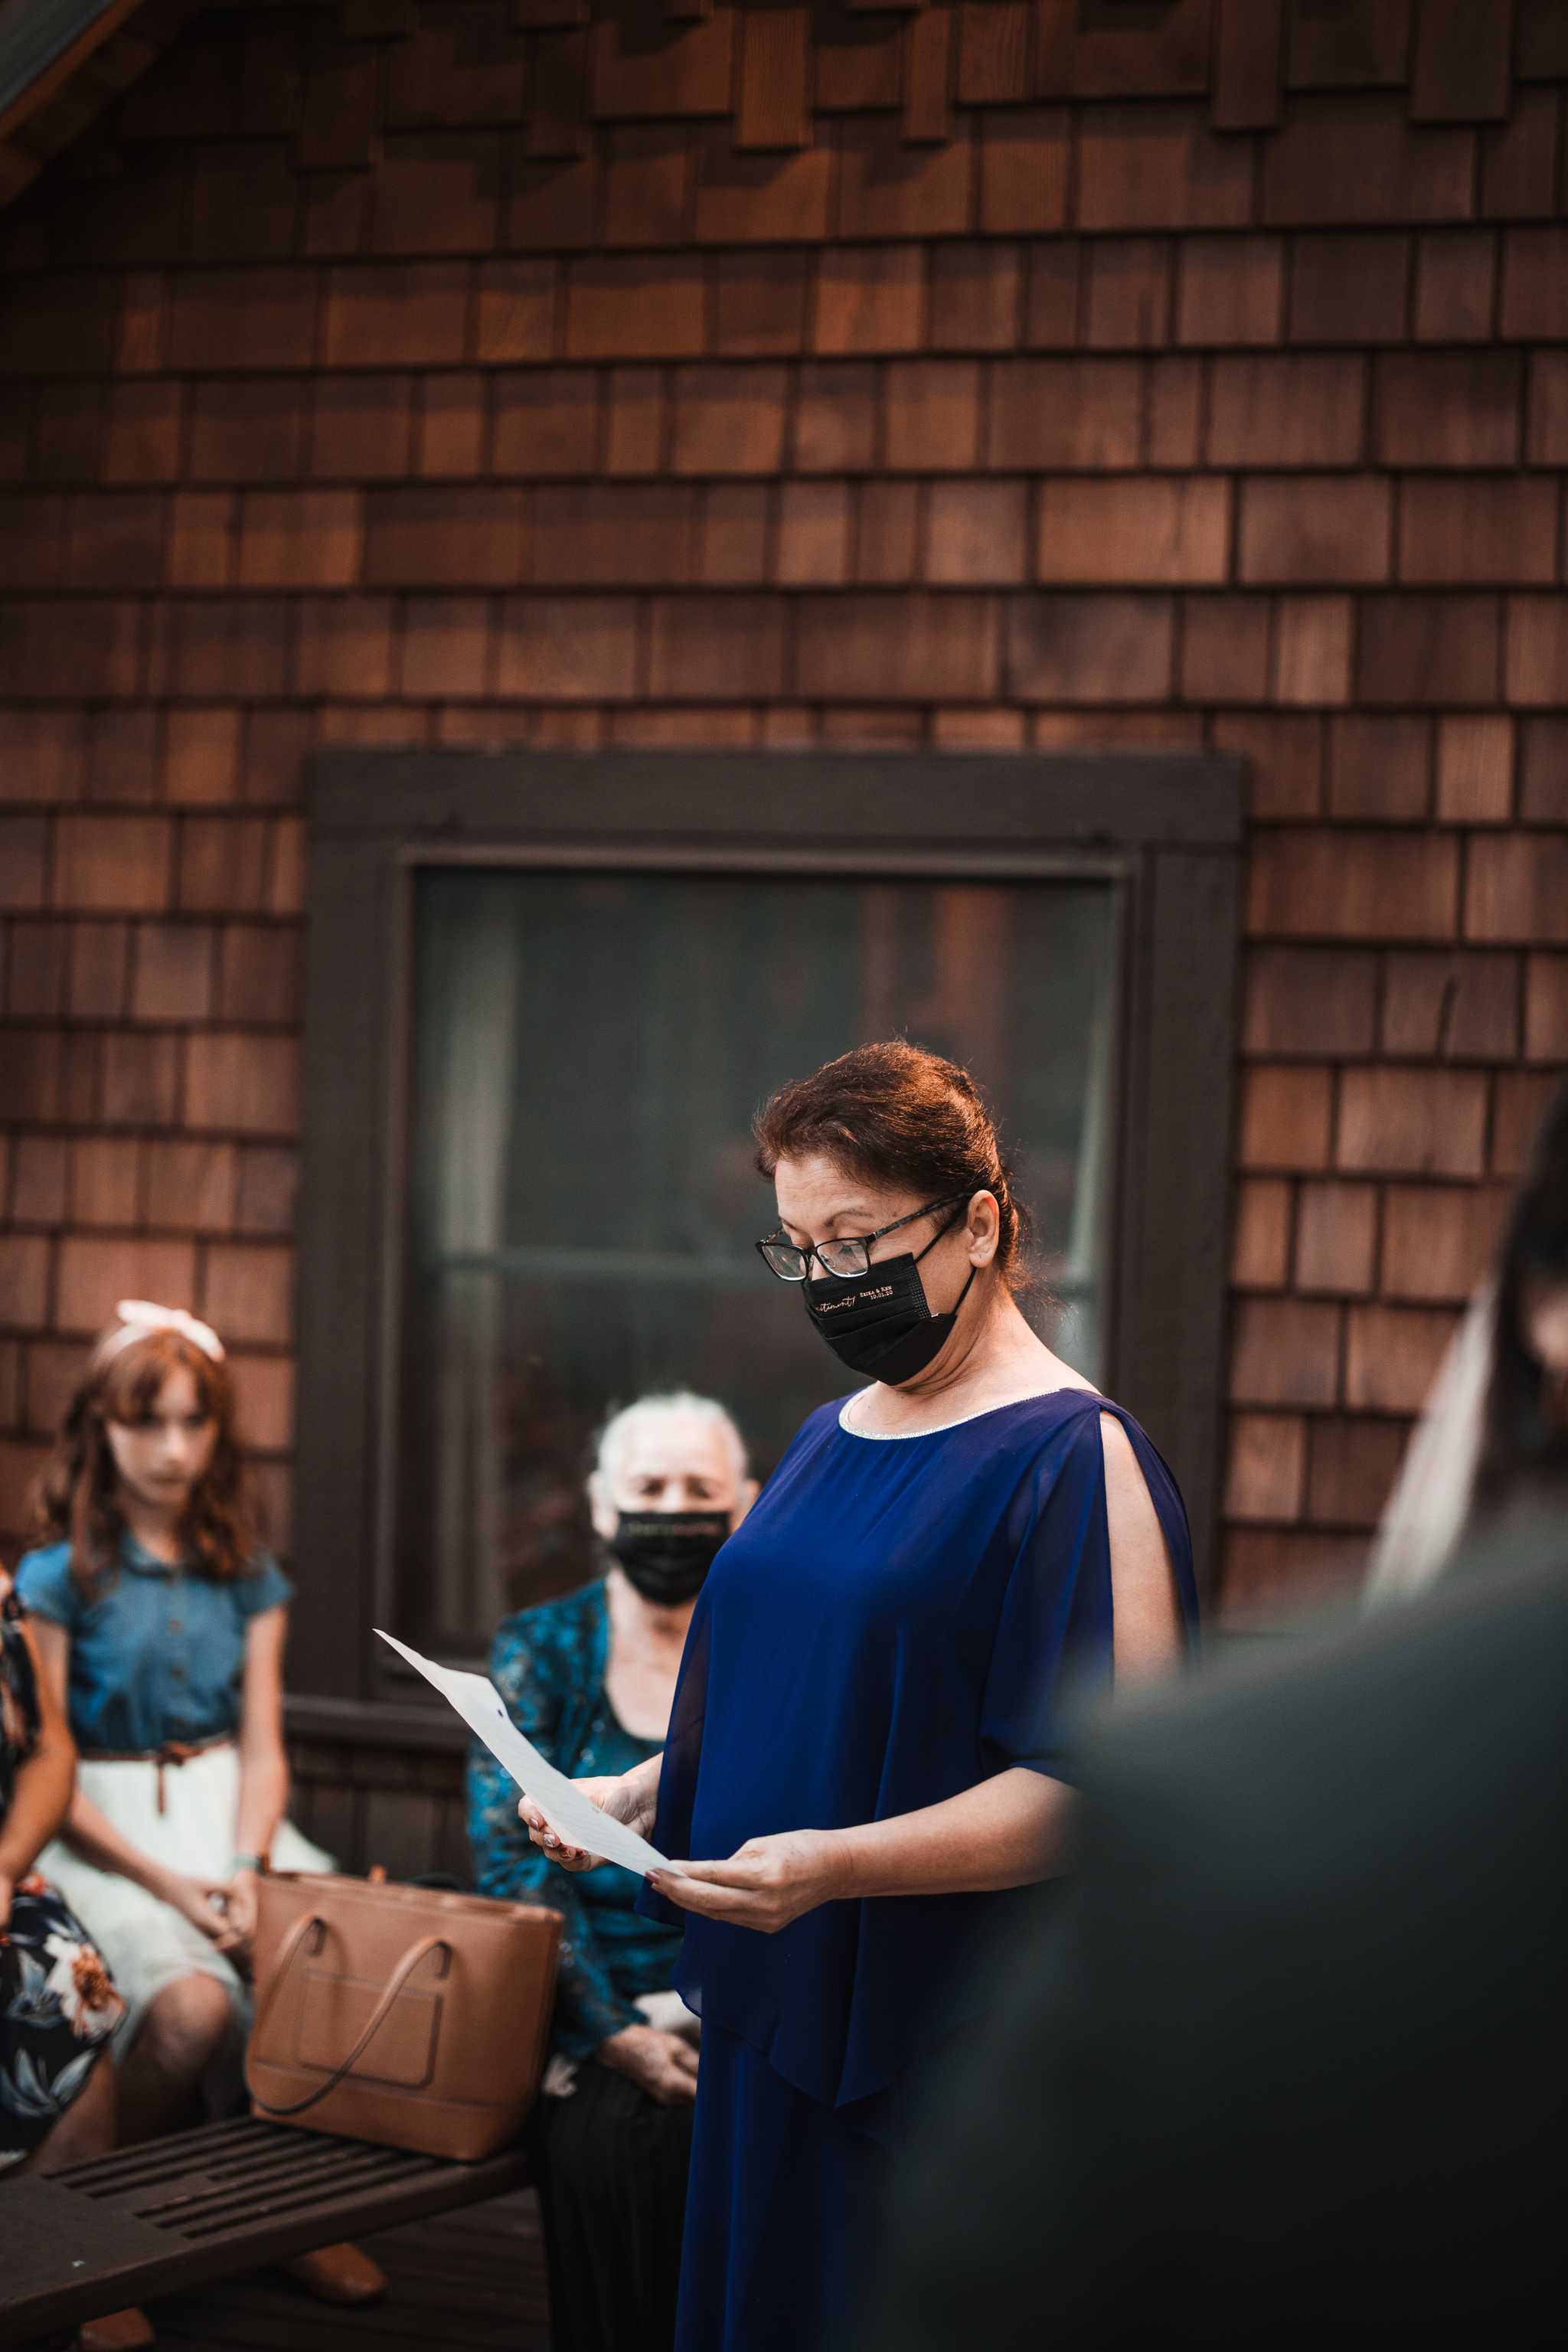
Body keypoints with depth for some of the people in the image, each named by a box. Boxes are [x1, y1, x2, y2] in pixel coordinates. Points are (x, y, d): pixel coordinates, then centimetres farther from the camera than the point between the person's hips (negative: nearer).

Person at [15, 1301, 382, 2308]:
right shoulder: (59, 1576, 0)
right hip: (102, 1830, -4)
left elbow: (262, 1746, 9)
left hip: (230, 1816, 4)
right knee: (192, 2002, -34)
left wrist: (246, 1870, -11)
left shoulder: (248, 1578, 13)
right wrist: (165, 1883, -14)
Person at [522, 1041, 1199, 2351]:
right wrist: (638, 1793, 8)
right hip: (776, 2009, 8)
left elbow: (1103, 1788, -20)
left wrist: (836, 1866, -28)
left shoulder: (1077, 1460, -14)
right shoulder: (833, 1437, 13)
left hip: (952, 2049, -8)